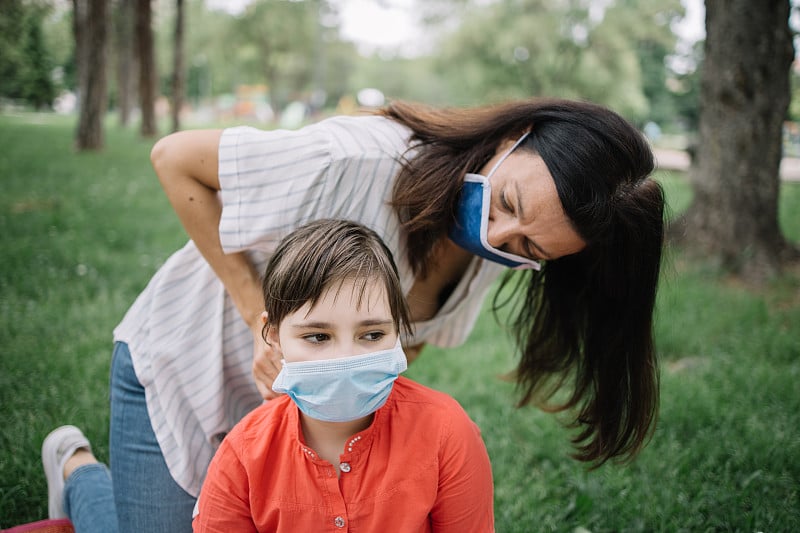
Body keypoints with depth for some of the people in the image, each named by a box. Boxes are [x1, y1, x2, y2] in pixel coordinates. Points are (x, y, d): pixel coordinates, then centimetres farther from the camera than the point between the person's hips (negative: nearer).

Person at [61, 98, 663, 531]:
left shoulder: (495, 257, -15)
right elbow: (175, 159, -23)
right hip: (183, 366, -4)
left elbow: (407, 339, 1)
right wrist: (261, 317, -25)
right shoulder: (361, 160, -33)